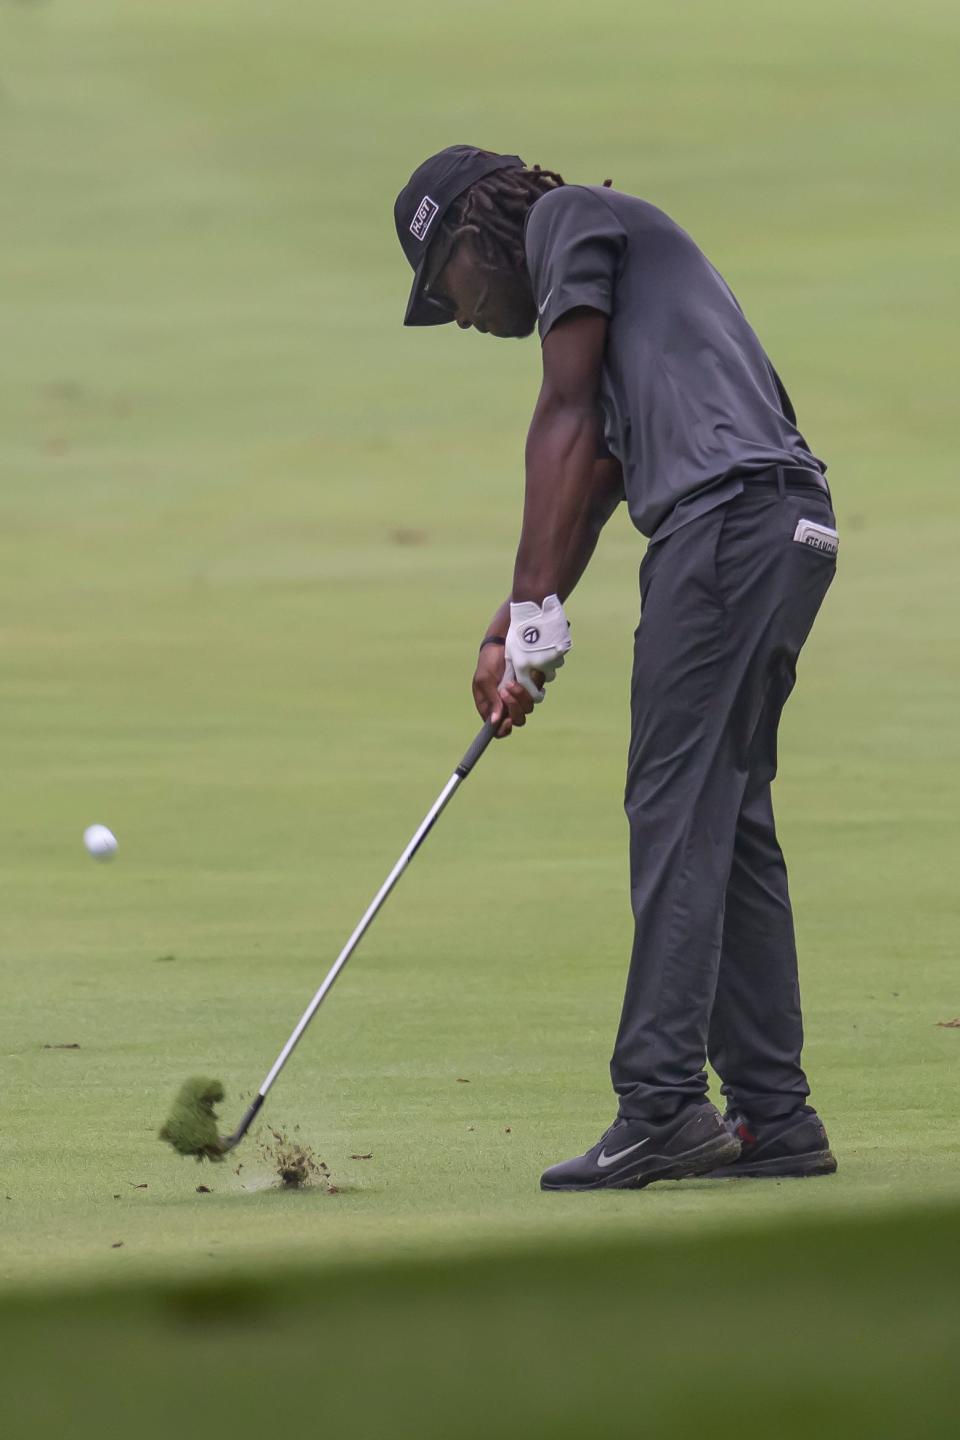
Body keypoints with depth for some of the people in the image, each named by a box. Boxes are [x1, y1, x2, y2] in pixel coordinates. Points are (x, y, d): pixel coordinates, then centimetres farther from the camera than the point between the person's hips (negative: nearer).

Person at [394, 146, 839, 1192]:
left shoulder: (568, 219, 5)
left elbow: (567, 421, -3)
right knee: (727, 821, 10)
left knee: (676, 813, -12)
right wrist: (510, 632, 20)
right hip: (784, 529, 9)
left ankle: (661, 1105, -17)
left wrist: (537, 610, -5)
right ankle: (772, 1114, 8)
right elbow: (592, 477, 26)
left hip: (729, 510, -9)